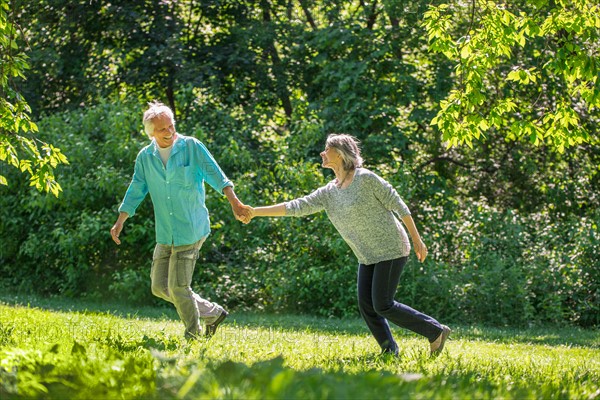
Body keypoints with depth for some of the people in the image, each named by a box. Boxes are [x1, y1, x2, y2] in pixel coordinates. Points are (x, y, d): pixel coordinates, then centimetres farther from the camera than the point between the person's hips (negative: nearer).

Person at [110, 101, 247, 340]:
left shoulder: (192, 147, -5)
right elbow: (136, 191, 12)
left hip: (191, 230, -6)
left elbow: (215, 175, -10)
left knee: (178, 286, -6)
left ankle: (194, 335, 14)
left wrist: (234, 201, -23)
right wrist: (120, 221, 3)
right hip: (165, 235, 6)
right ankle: (212, 313, 21)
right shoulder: (145, 157, 7)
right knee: (160, 287, 7)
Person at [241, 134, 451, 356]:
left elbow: (398, 205, -10)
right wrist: (256, 211, -4)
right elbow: (296, 207, 2)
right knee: (366, 306, -1)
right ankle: (389, 351, 7)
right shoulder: (328, 192, 7)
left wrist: (417, 240, -9)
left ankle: (436, 331, -1)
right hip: (368, 256, 7)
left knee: (382, 305, -11)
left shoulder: (365, 179, -13)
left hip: (390, 250, -7)